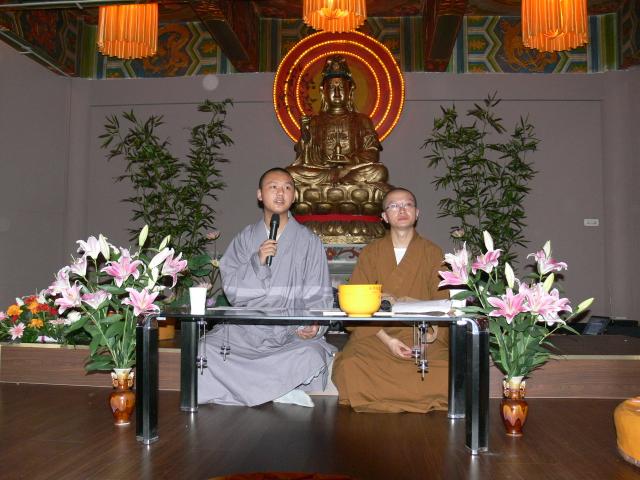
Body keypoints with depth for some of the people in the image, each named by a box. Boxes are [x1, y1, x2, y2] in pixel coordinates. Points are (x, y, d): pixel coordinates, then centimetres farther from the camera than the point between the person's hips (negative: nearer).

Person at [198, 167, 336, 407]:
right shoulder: (244, 239, 12)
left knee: (312, 356, -33)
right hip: (244, 330, 2)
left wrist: (314, 326, -15)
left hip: (292, 332, -1)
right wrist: (257, 262, -12)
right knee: (203, 351, -25)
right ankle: (281, 391, -17)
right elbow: (232, 290, 3)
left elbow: (318, 296, 4)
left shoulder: (309, 242, 9)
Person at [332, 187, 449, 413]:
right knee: (350, 368, -30)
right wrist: (385, 338, -13)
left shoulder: (433, 253, 11)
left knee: (447, 373, -30)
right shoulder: (370, 253, 10)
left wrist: (433, 333, -15)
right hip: (375, 335, 0)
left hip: (423, 337, 0)